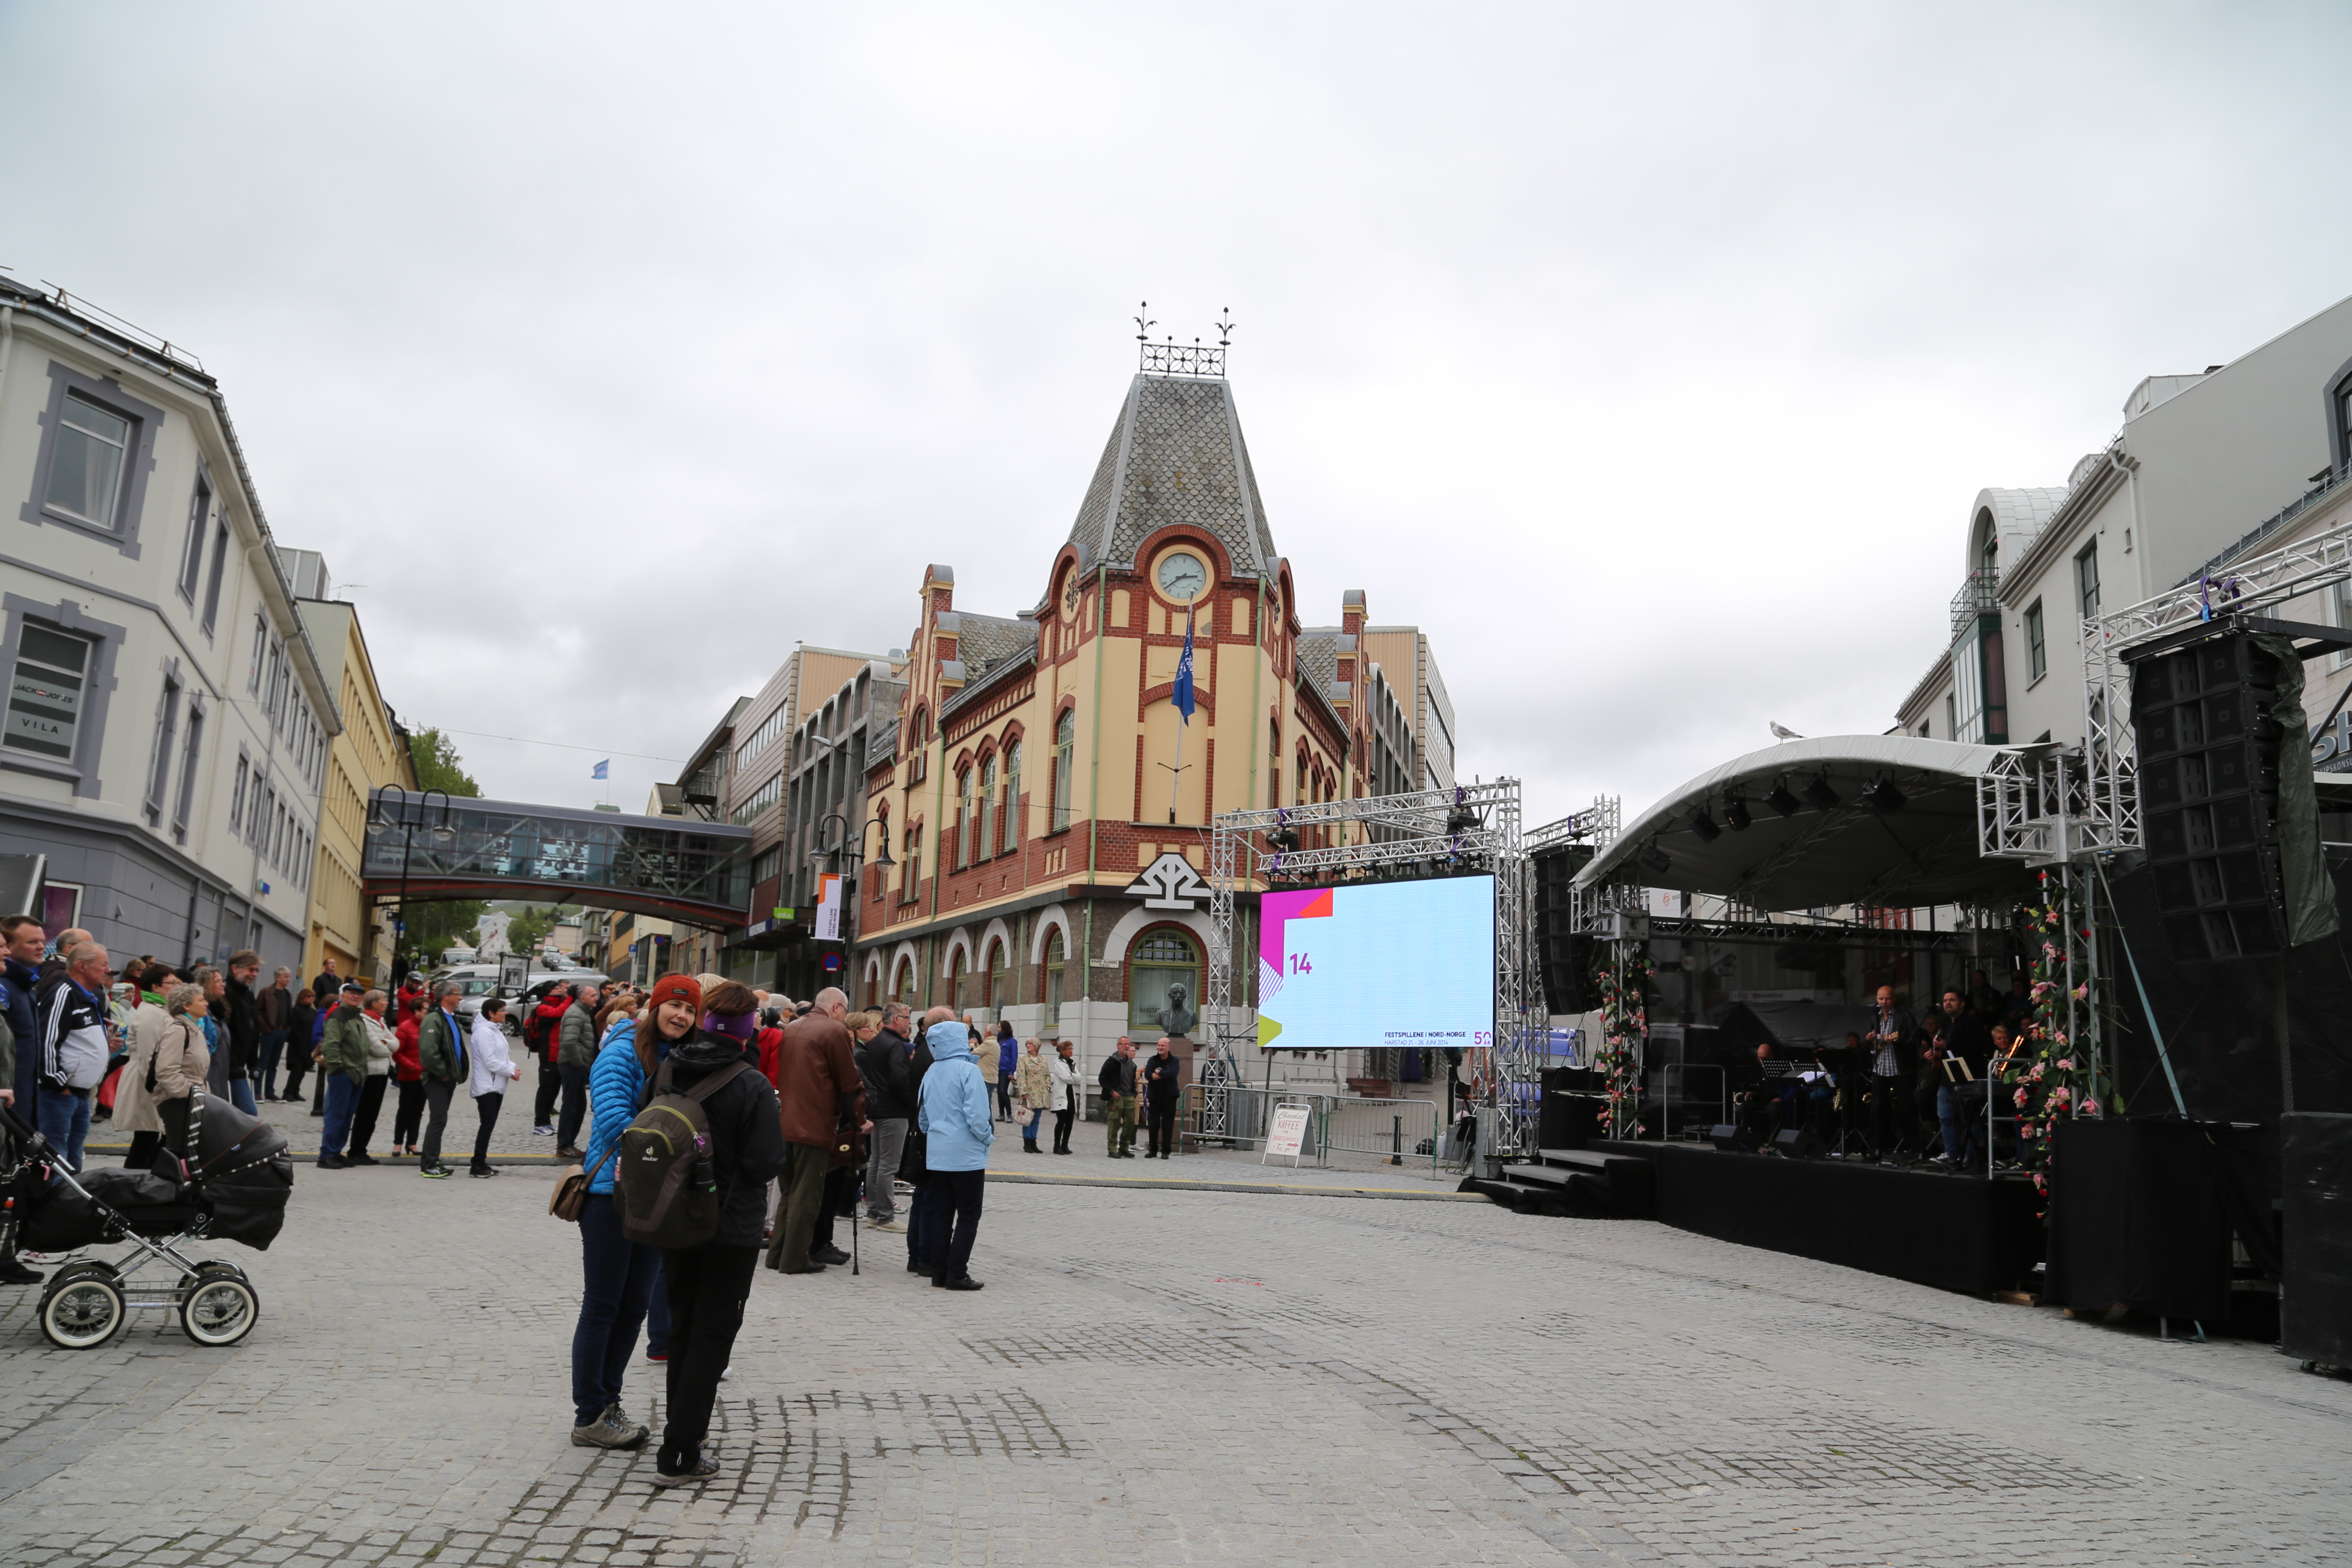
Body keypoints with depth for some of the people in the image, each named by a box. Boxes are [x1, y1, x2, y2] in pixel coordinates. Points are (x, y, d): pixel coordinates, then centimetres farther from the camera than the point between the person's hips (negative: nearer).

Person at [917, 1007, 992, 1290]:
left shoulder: (931, 1073, 7)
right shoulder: (968, 1070, -13)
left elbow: (922, 1116, 14)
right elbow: (977, 1115, -18)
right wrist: (988, 1137, -2)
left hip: (937, 1154, 6)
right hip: (966, 1155, -6)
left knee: (942, 1213, 12)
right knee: (969, 1215, 2)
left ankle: (940, 1273, 13)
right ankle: (957, 1274, -1)